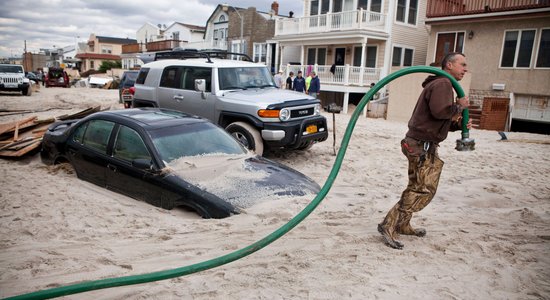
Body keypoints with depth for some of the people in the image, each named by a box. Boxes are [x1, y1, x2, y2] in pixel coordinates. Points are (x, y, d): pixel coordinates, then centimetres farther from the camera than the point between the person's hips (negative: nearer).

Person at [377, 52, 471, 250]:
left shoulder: (442, 84, 24)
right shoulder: (442, 84, -12)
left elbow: (441, 121, 25)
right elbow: (439, 111, -28)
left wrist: (459, 124, 8)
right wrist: (460, 106, -11)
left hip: (422, 145, 11)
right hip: (422, 146, -11)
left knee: (417, 187, 16)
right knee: (424, 190, -10)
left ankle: (402, 225, 25)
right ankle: (389, 225, -9)